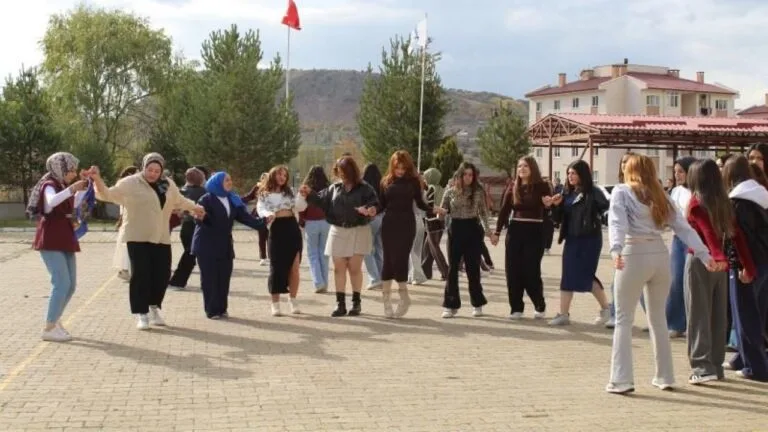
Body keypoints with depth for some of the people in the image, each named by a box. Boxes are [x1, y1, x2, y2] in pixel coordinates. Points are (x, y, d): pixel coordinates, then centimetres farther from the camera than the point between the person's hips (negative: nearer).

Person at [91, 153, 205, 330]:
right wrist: (98, 180, -31)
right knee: (140, 275, -6)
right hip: (138, 237, -5)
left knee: (162, 274, 7)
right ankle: (141, 314, 4)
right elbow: (108, 194, -14)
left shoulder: (167, 185, 8)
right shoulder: (130, 183, -8)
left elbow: (179, 200, 27)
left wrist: (195, 207, 40)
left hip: (161, 238, 5)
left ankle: (154, 308, 27)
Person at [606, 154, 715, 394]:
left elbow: (617, 222, -16)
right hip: (660, 255, 4)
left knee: (624, 320, 3)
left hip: (634, 256, -4)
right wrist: (703, 253, 0)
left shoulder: (622, 192, 2)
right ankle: (665, 377, 23)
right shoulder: (661, 196, 15)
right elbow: (683, 227, 6)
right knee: (658, 318, 17)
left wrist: (616, 250, -29)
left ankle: (621, 379, -4)